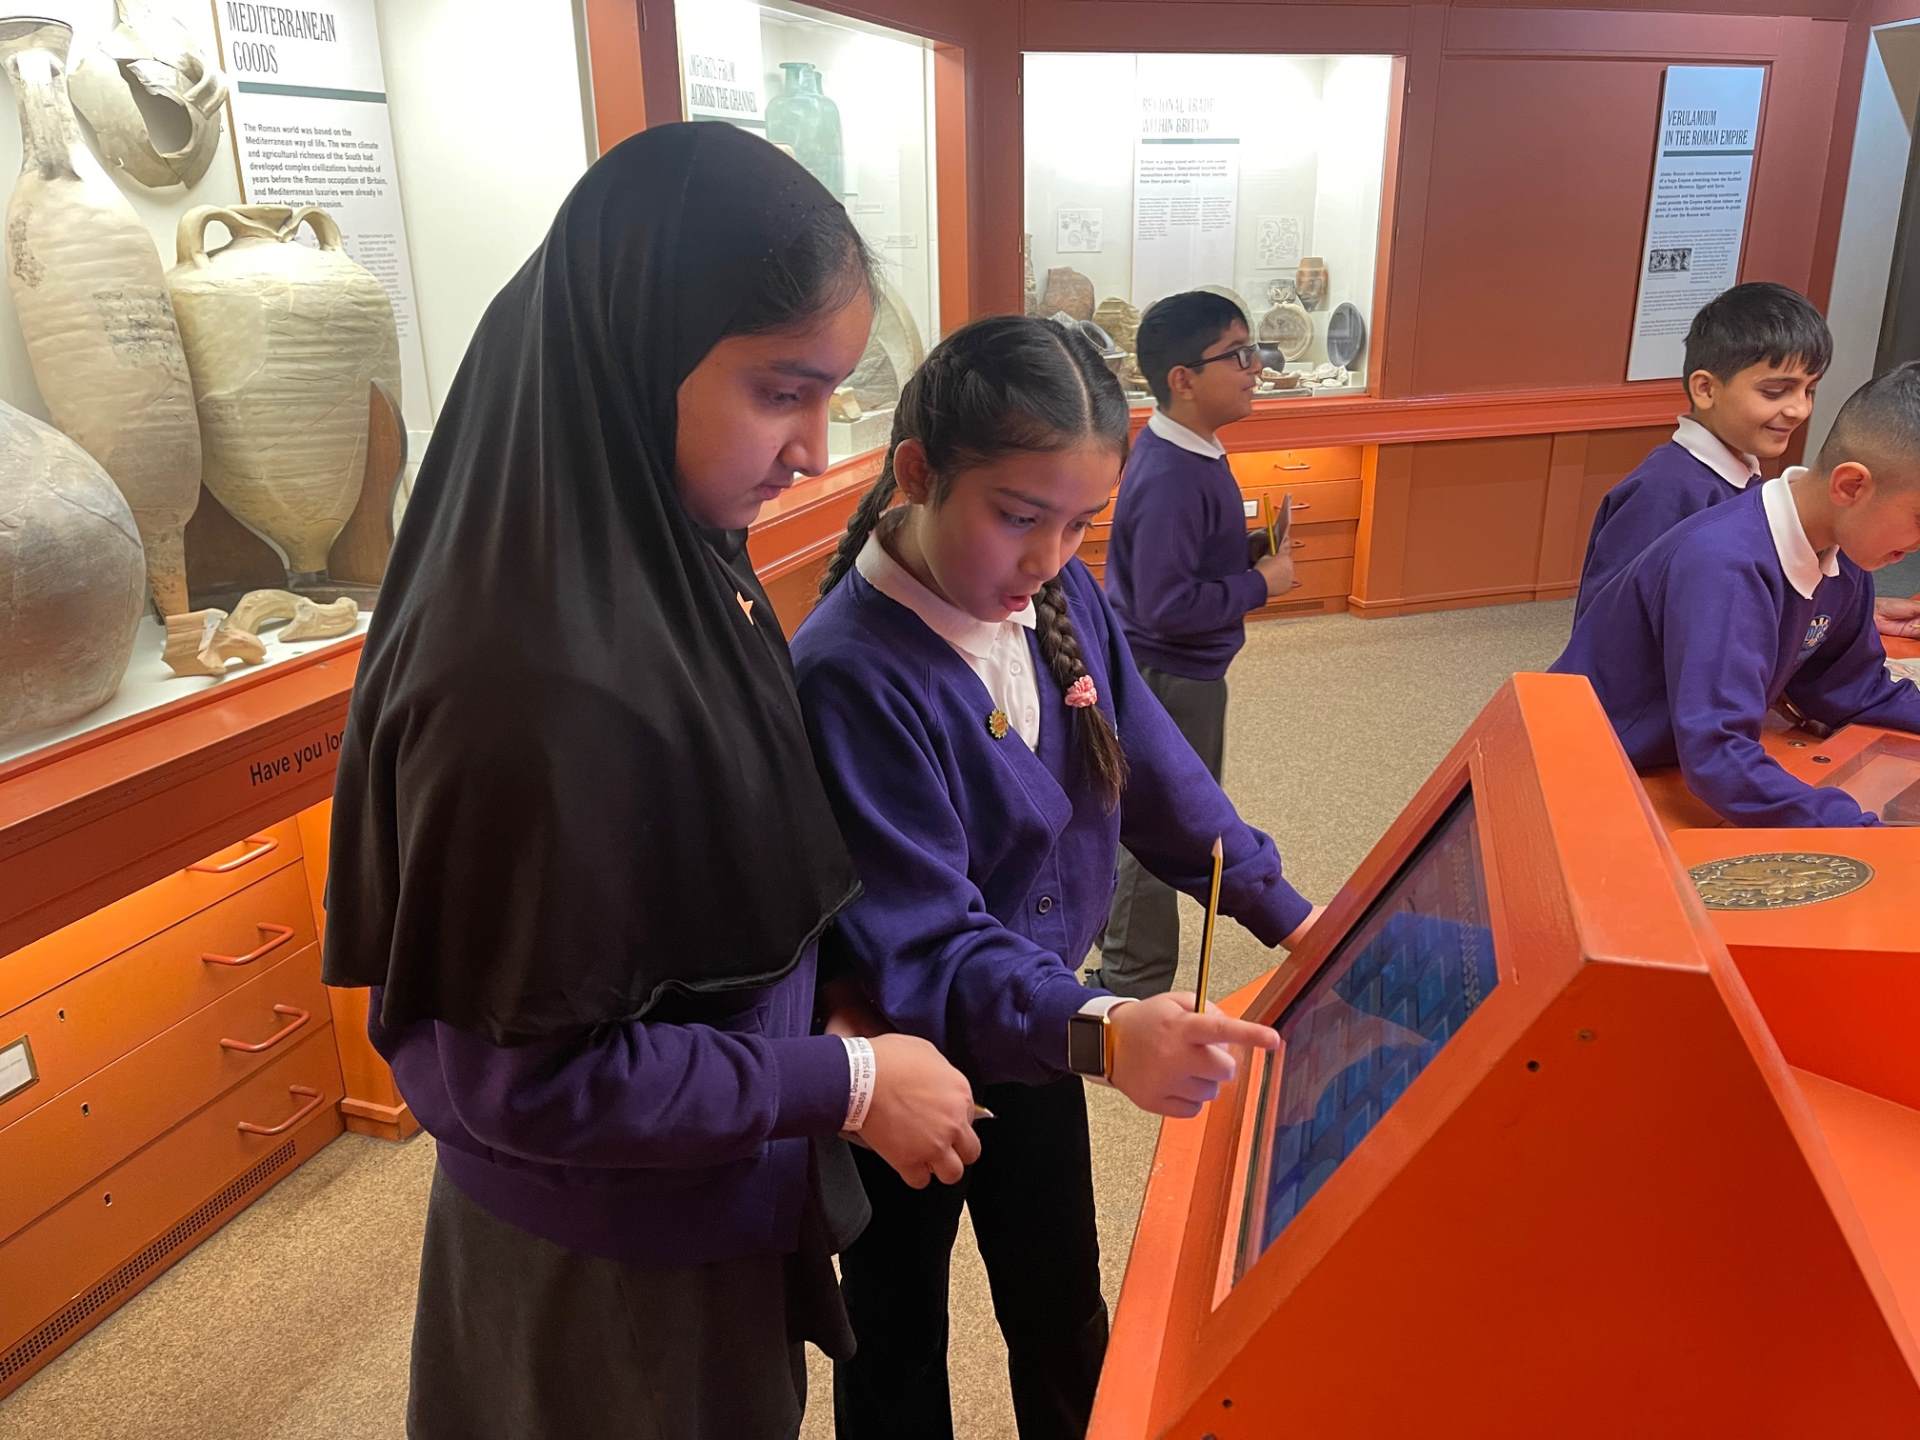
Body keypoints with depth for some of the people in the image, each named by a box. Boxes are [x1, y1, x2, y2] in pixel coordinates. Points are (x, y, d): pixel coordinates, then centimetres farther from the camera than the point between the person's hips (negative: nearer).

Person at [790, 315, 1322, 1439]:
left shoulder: (1065, 597, -10)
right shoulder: (850, 672, -30)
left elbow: (1155, 770, 4)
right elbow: (922, 947, -33)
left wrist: (1284, 913, 4)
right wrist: (1101, 1035, -47)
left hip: (1041, 1025, 6)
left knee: (1065, 1313, 25)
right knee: (899, 1345, 20)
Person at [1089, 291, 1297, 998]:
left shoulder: (1188, 455, 3)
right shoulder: (1171, 480, -28)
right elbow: (1167, 605, -31)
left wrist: (1249, 553, 1)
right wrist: (1260, 584, -20)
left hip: (1182, 675, 10)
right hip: (1167, 682, -10)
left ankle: (1120, 959, 43)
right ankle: (1135, 989, 23)